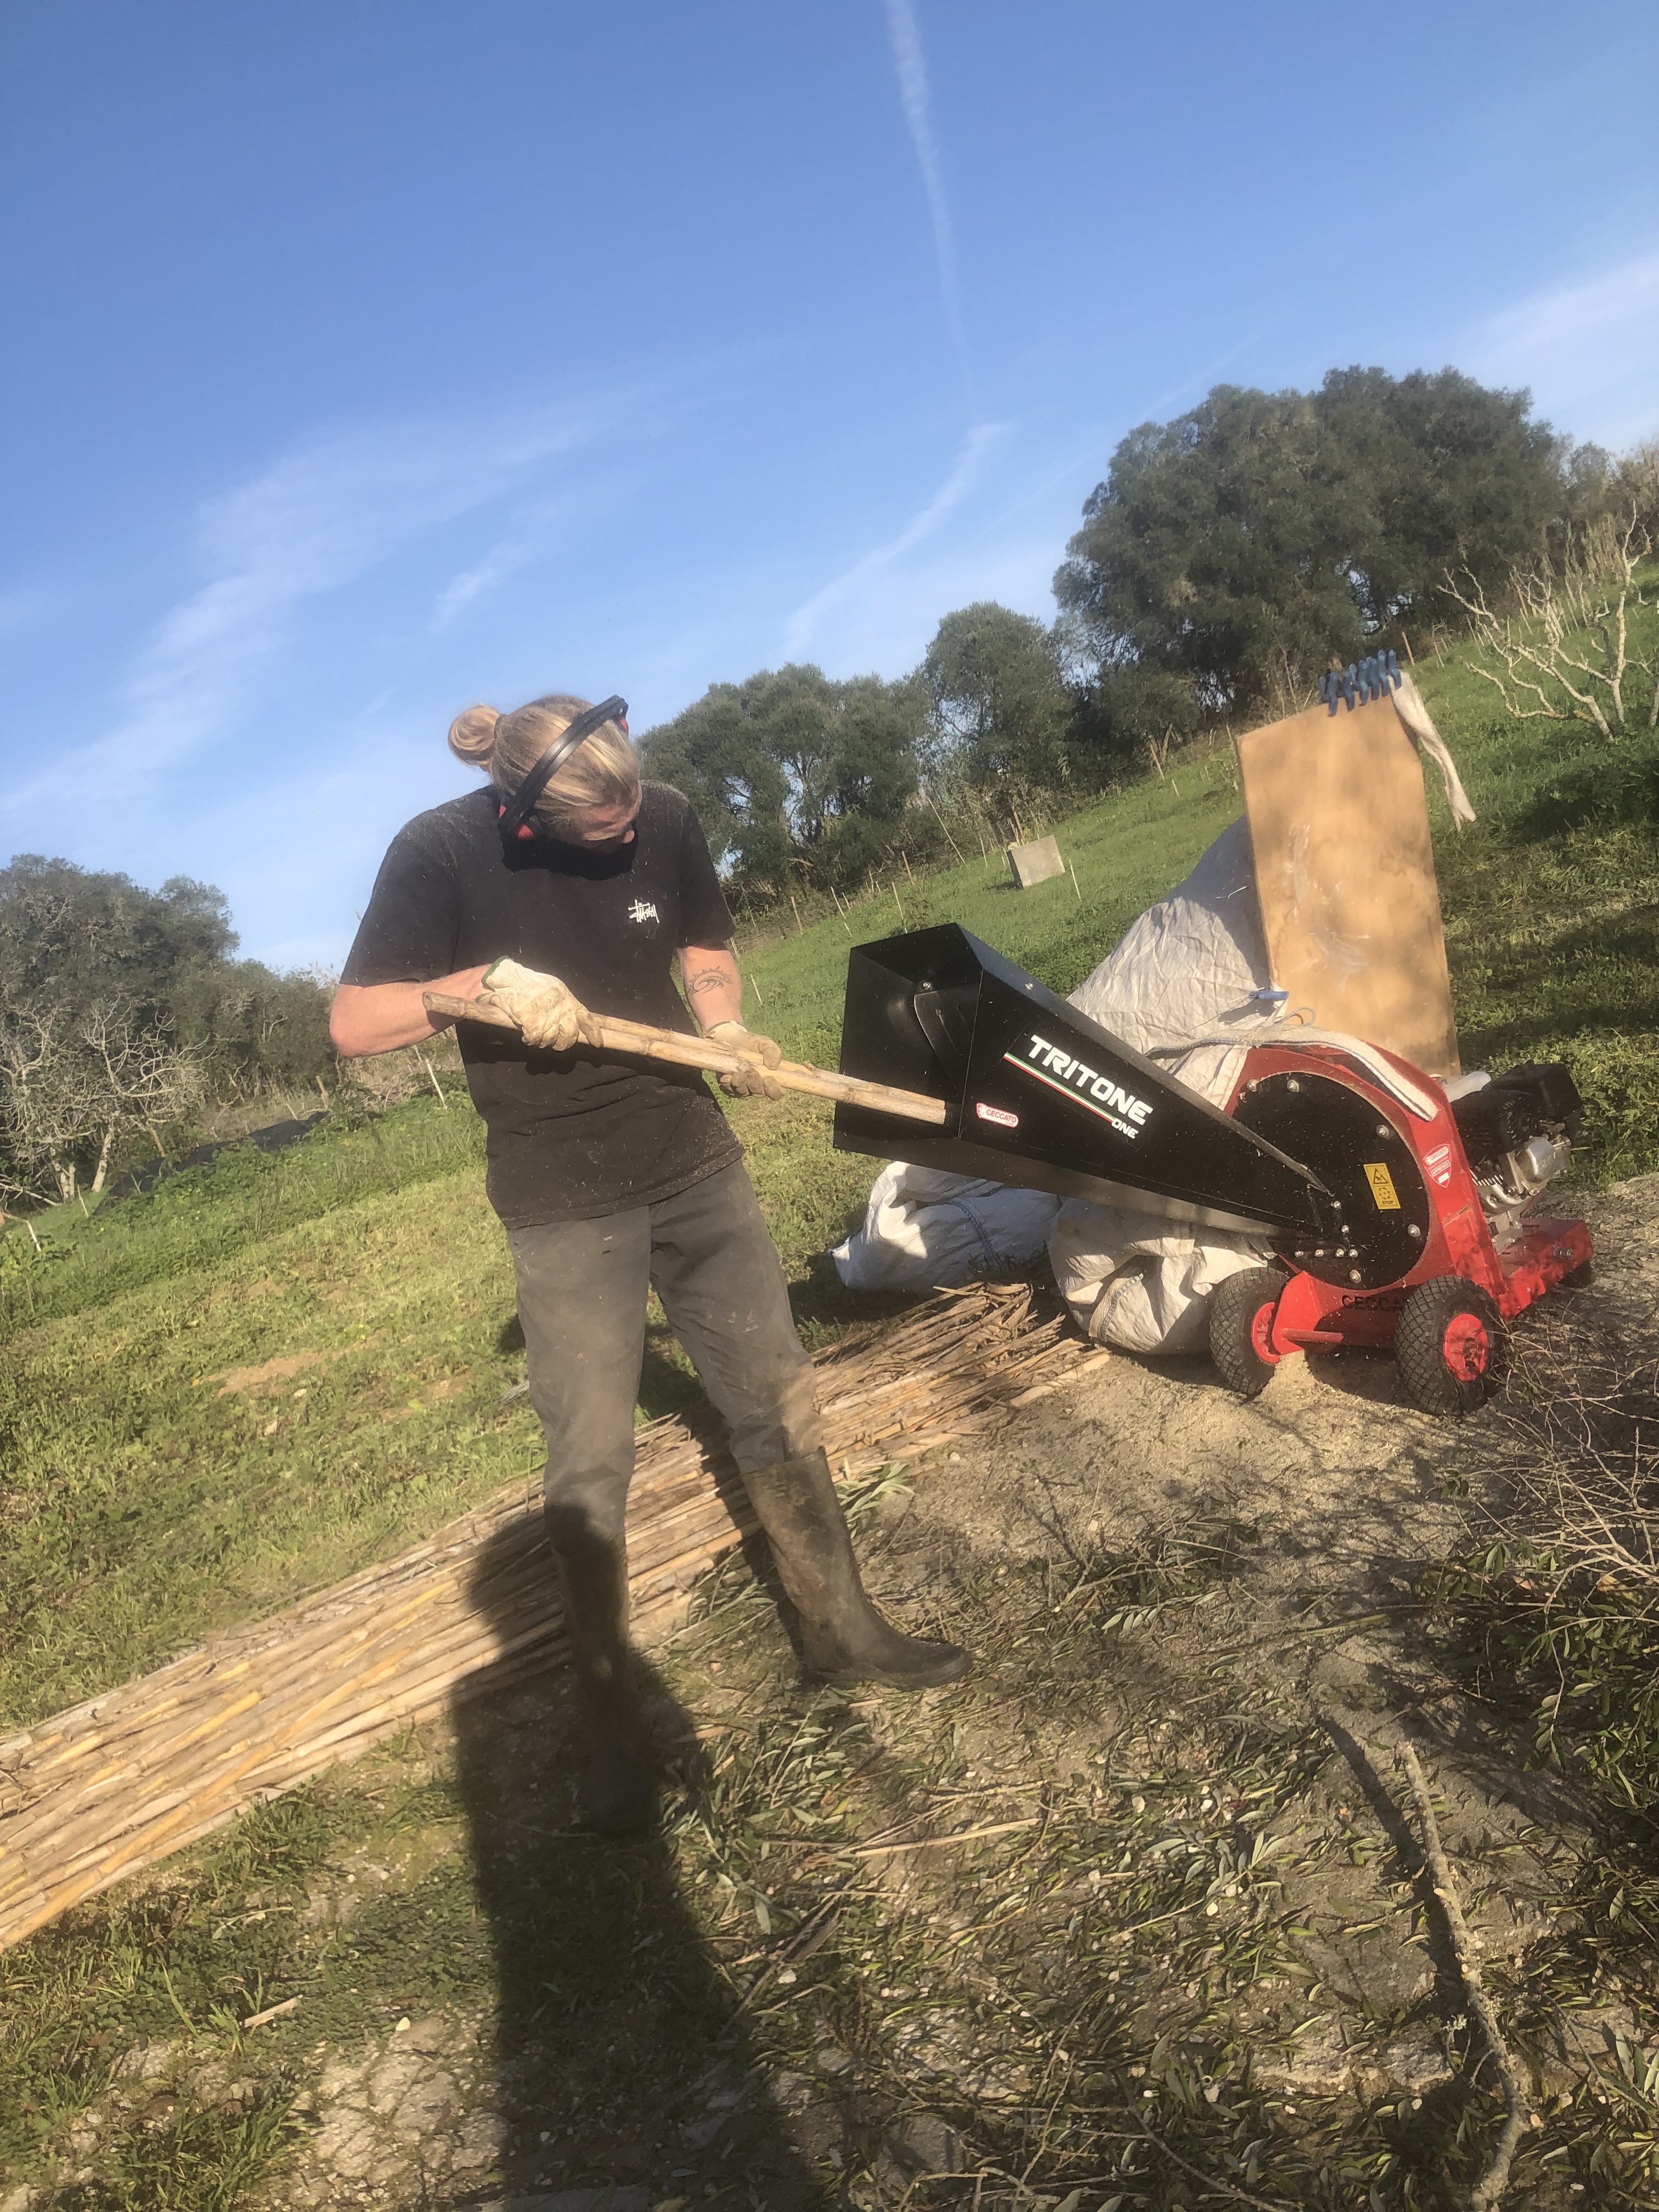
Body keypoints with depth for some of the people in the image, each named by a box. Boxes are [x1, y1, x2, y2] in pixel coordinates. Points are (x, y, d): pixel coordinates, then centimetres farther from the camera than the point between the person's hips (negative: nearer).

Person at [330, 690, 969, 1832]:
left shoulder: (665, 819, -5)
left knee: (779, 1404, 11)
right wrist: (490, 980, -28)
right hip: (564, 1211, -3)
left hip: (697, 1166, 4)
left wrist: (728, 1026, -9)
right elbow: (353, 1023, -14)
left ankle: (839, 1622, 31)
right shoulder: (440, 854, -15)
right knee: (590, 1465, 1)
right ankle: (615, 1718, 20)